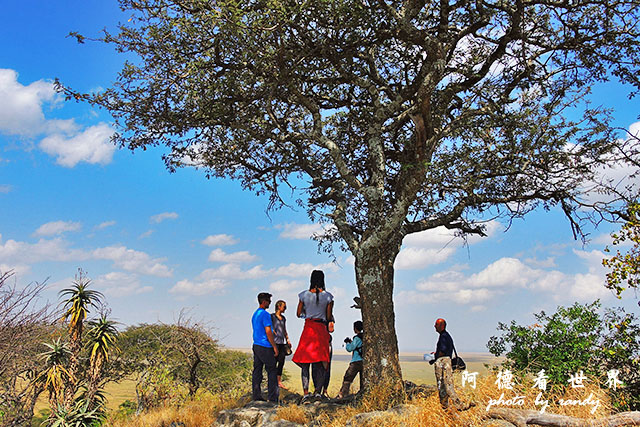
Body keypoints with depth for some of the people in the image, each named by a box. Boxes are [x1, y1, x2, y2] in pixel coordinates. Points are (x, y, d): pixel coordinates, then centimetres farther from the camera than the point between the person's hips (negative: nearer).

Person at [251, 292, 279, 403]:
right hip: (265, 347, -9)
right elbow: (268, 332, -17)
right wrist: (275, 347, -12)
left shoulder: (255, 314, 15)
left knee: (257, 371, 9)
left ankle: (256, 395, 11)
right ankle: (272, 397, -1)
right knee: (272, 371, -2)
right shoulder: (265, 314, -14)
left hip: (256, 345, 9)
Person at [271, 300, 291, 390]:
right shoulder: (272, 316, -4)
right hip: (275, 342, -7)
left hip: (282, 343, 7)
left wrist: (287, 340, 17)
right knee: (274, 362, -5)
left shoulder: (283, 318, 16)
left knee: (281, 362, 6)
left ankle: (279, 381, 13)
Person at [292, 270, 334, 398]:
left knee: (305, 361, 6)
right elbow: (329, 316, 3)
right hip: (322, 329, 0)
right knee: (320, 363, 7)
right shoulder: (327, 296, -2)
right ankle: (318, 391, 2)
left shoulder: (304, 295, -1)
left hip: (308, 328, 0)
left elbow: (298, 314, 6)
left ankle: (306, 392, 0)